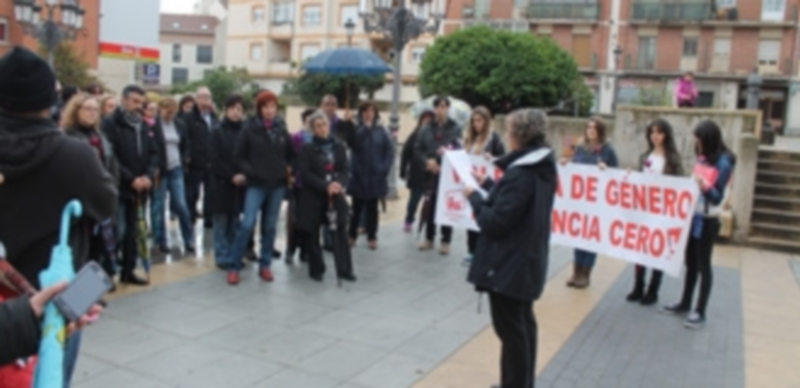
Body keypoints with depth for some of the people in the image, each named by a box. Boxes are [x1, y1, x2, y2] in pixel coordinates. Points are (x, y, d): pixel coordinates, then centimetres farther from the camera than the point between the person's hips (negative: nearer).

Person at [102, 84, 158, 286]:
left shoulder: (144, 126, 13)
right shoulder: (110, 123, -8)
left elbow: (153, 153, 12)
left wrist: (148, 176, -6)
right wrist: (131, 179, -18)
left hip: (139, 188, 6)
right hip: (117, 187, -6)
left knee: (132, 231, 12)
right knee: (117, 231, -9)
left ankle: (128, 271, 21)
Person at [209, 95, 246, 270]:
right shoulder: (218, 132, -2)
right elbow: (214, 159, -7)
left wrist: (244, 175, -13)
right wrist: (231, 176, -14)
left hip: (240, 183, 2)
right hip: (222, 182, -2)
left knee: (235, 220, 9)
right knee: (221, 219, 3)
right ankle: (222, 257, 10)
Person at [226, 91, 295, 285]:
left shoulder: (282, 130, 5)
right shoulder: (250, 129, -3)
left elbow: (291, 155, 16)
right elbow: (239, 155, -1)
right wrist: (249, 172, -12)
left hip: (278, 184, 3)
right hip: (256, 184, -3)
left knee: (270, 226, 8)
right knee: (248, 224, -11)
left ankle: (265, 265, 20)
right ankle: (233, 266, 0)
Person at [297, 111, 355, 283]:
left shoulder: (339, 147, 4)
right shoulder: (307, 149, -5)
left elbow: (344, 170, 2)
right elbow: (305, 174, -12)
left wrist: (339, 183, -20)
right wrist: (325, 186, -23)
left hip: (335, 195, 2)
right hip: (313, 197, -2)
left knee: (341, 233, -2)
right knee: (312, 234, 6)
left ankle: (344, 270, 7)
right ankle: (316, 270, 19)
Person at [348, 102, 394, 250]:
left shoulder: (381, 131, 1)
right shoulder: (355, 129, -3)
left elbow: (390, 151, 0)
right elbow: (353, 143, -23)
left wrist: (385, 168, -11)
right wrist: (365, 128, -19)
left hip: (375, 175, 1)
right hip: (358, 175, -1)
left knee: (372, 207, 10)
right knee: (357, 207, 8)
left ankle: (372, 237, 18)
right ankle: (352, 235, 22)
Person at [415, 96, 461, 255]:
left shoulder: (455, 129, -3)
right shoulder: (427, 129, 6)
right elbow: (417, 149, 4)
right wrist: (427, 161, -11)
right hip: (431, 173, 3)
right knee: (430, 207, 11)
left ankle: (446, 241, 13)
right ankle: (429, 239, 24)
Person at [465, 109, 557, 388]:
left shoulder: (519, 175, -24)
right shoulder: (543, 169, 6)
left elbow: (495, 222, -23)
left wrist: (474, 197, -9)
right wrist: (488, 184, 12)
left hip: (508, 265, -10)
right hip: (528, 261, 10)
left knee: (511, 330, 1)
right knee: (523, 324, 21)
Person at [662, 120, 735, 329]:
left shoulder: (724, 163, -15)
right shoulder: (702, 159, 6)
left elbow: (717, 197, -20)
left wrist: (705, 187, -36)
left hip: (708, 221, -7)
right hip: (693, 216, 7)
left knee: (703, 265, 1)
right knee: (690, 263, 16)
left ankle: (700, 312, 11)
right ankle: (685, 304, 28)